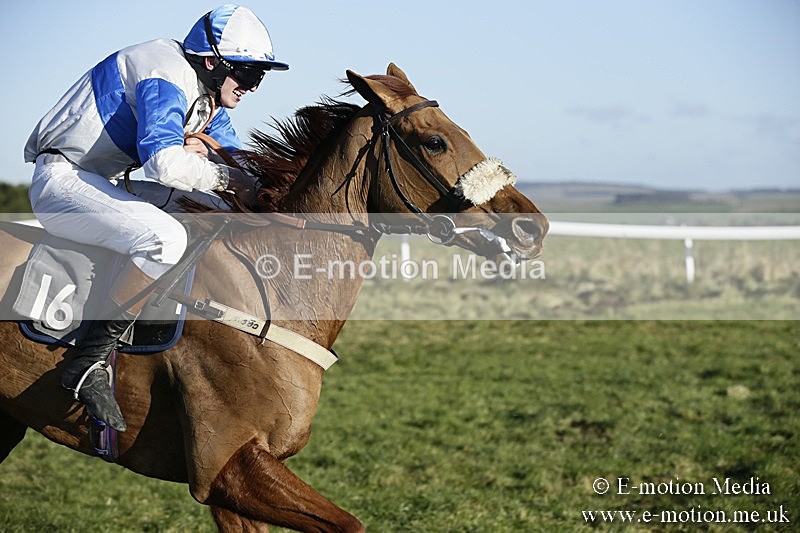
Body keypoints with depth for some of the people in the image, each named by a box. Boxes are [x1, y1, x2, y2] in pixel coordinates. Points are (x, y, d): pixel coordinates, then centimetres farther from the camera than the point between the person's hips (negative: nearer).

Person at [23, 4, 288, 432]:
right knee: (166, 238, -34)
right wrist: (225, 177, -21)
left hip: (100, 183, 11)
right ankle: (90, 361, -27)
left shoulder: (210, 97, 12)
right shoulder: (169, 75, -20)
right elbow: (163, 162, -33)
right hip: (63, 181, -11)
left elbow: (238, 162, 14)